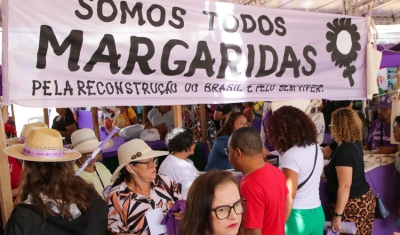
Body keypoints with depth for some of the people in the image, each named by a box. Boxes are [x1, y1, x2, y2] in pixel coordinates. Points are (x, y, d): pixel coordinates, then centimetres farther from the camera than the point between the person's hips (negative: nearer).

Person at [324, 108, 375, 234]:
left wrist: (337, 215, -22)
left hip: (352, 205, -9)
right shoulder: (355, 143, 5)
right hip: (364, 199, 10)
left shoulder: (344, 151, -24)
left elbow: (345, 186, -26)